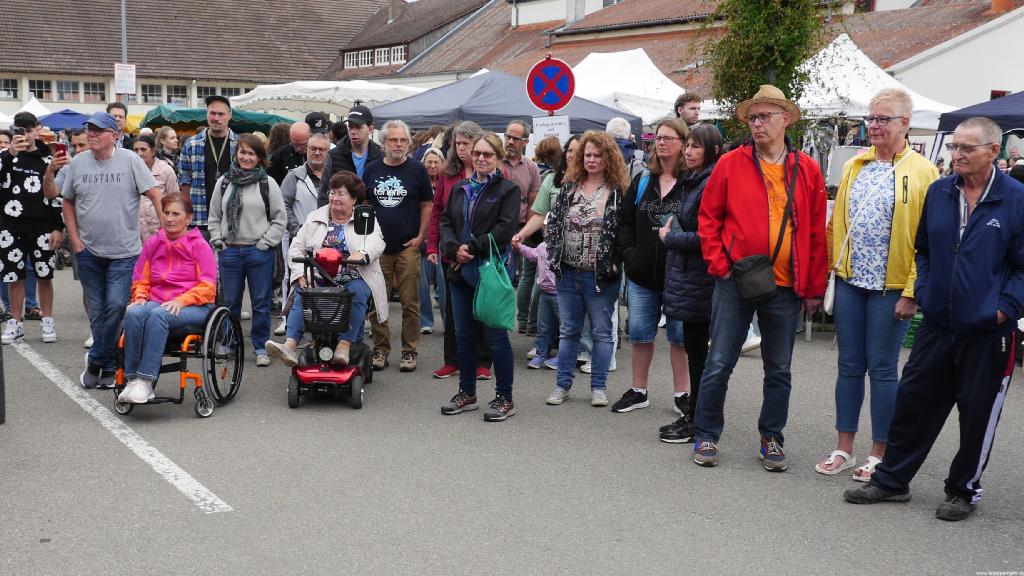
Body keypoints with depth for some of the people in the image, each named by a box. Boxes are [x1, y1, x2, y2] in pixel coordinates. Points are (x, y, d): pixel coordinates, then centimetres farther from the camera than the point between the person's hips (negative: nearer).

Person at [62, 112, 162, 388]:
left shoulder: (130, 160, -5)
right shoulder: (77, 162, 4)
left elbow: (155, 195, -7)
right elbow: (68, 202, 12)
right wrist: (75, 239, 5)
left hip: (124, 252, -3)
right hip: (89, 251, 3)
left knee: (116, 305, -13)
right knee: (96, 311, 9)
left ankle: (96, 360, 5)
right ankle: (108, 366, 22)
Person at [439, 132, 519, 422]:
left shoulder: (508, 189, -3)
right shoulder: (460, 188, 15)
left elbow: (504, 229, -13)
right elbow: (445, 221, 11)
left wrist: (472, 248, -14)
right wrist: (454, 248, -7)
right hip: (461, 270, 6)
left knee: (495, 335, -2)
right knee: (464, 334, 12)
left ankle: (504, 397, 9)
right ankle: (467, 393, 25)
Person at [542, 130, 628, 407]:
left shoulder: (618, 193, -5)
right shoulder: (569, 188, 8)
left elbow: (625, 231, -7)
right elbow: (553, 223, 9)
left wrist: (614, 263, -13)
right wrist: (554, 256, 0)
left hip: (600, 276, -4)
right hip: (568, 273, 4)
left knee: (601, 332, 6)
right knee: (568, 330, 12)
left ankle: (598, 387, 16)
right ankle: (562, 384, 21)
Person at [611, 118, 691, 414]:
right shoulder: (642, 182, 10)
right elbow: (625, 221, 12)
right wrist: (630, 255, 0)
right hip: (642, 274, 4)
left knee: (680, 334, 5)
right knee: (640, 333, 11)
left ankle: (682, 394, 17)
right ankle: (638, 391, 24)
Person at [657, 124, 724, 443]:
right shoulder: (692, 181, 14)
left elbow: (704, 237, -21)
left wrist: (669, 237, -9)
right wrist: (673, 233, 6)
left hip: (697, 280, -10)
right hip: (687, 275, 10)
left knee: (696, 348, -1)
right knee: (695, 347, 14)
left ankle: (696, 422, 9)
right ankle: (694, 414, 23)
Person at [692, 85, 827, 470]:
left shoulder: (807, 170, 3)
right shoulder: (731, 164, 0)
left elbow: (817, 232, 5)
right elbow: (708, 218, 4)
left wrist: (814, 288, 3)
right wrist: (718, 264, -6)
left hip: (787, 287, 2)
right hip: (735, 281, -1)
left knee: (779, 370, 11)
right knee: (719, 364, 3)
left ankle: (771, 439, 25)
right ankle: (706, 436, 17)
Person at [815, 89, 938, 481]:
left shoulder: (922, 172, -6)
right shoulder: (854, 167, 10)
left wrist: (911, 291, -12)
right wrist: (834, 264, 5)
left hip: (890, 287, -5)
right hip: (849, 282, 5)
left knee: (882, 369, 3)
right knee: (849, 366, 10)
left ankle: (878, 455, 14)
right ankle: (843, 450, 20)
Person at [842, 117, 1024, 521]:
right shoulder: (938, 192, 4)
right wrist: (924, 291, 5)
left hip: (988, 332, -4)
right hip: (937, 325, 4)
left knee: (977, 416, 9)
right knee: (912, 401, 9)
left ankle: (964, 490, 27)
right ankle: (891, 481, 23)